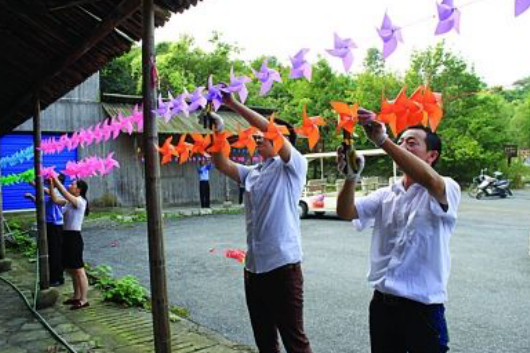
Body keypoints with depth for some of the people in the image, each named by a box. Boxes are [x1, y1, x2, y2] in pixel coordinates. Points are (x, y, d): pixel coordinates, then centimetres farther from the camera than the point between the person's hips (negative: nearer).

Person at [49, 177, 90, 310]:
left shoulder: (80, 201, -14)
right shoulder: (70, 202, 12)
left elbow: (64, 193, -26)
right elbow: (55, 199, 10)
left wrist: (56, 180, -19)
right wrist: (51, 184, 3)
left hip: (74, 237, -10)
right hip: (67, 236, 10)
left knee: (78, 270, -4)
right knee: (71, 269, 17)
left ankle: (84, 300, 2)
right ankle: (77, 296, 29)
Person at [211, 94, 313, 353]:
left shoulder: (293, 167, -5)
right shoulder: (252, 173, 14)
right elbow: (222, 164, 8)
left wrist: (233, 104, -14)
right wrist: (217, 132, -2)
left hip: (283, 267, -7)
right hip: (253, 267, 7)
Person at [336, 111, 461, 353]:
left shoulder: (447, 189, -7)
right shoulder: (385, 195, 8)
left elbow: (429, 180, -31)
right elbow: (345, 213, -5)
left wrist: (383, 141, -35)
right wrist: (351, 177, -23)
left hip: (422, 307, -4)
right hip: (382, 303, 5)